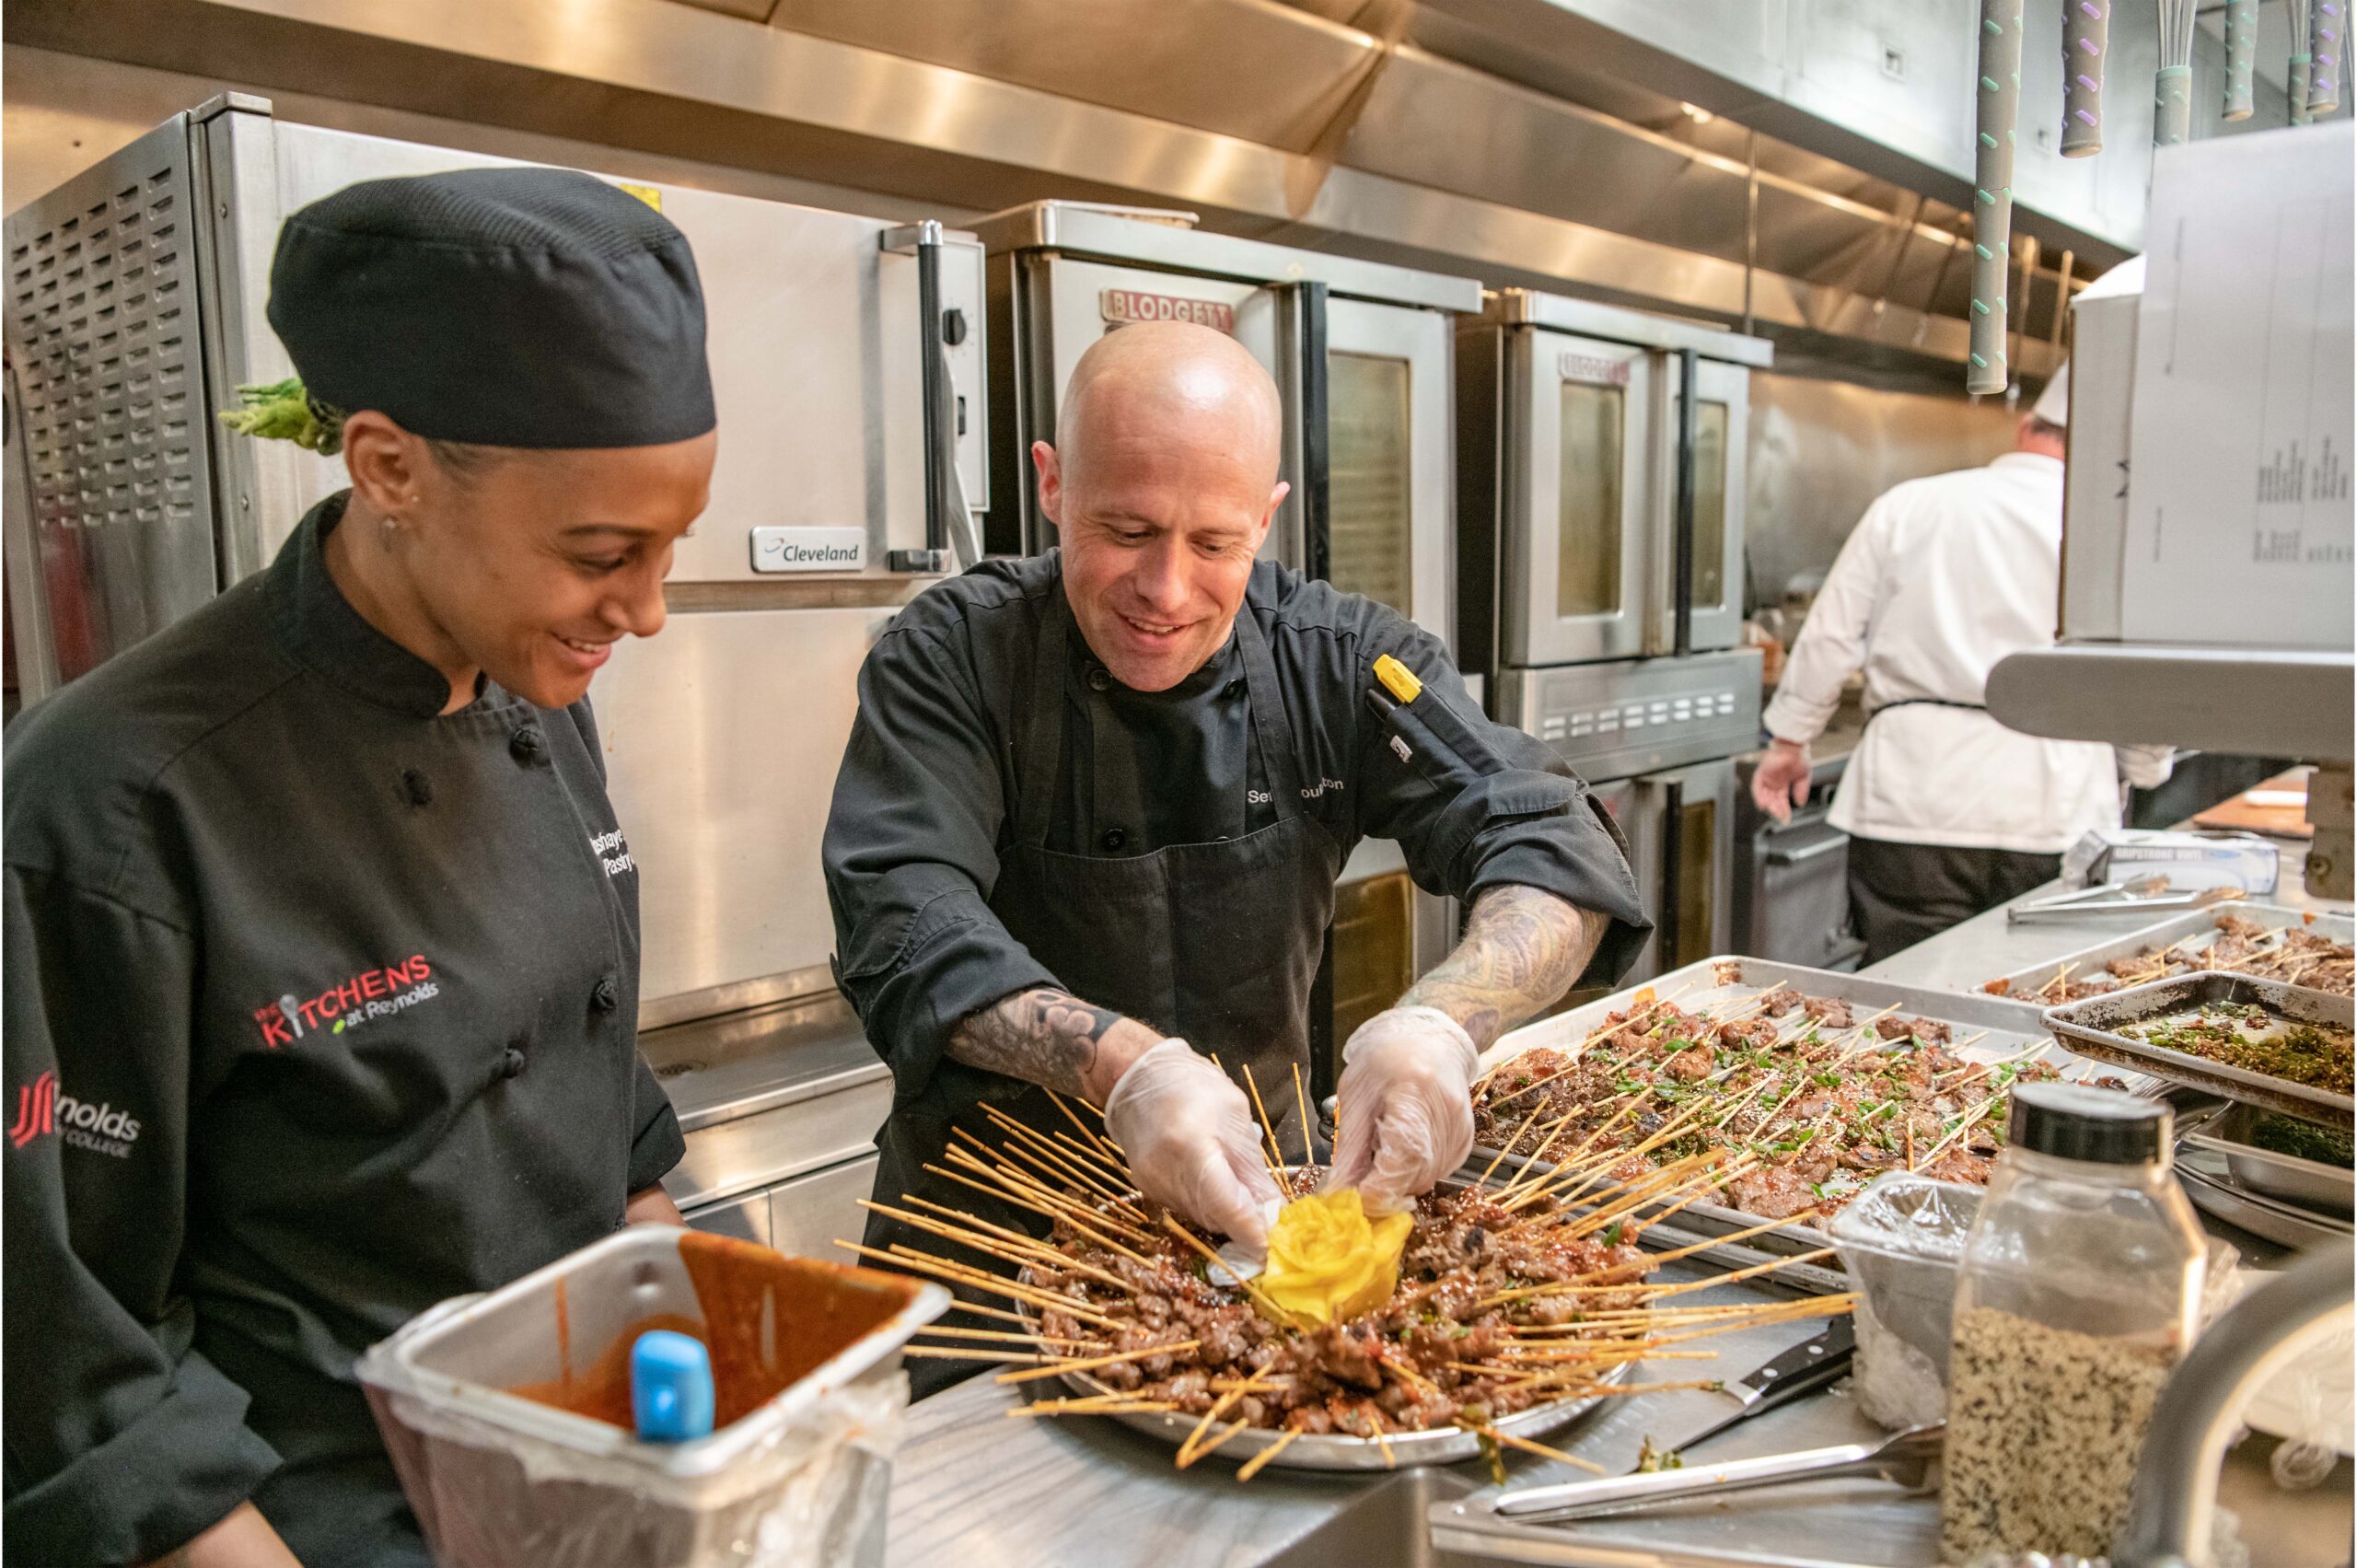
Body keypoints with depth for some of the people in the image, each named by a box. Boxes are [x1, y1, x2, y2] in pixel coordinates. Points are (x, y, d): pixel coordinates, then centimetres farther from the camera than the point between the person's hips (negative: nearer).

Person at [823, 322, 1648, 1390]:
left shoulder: (1340, 659, -6)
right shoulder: (951, 659, -11)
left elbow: (1558, 856, -13)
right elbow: (908, 925, -22)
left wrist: (1440, 1022, -34)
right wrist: (1122, 1063, -38)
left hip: (1248, 1195, 2)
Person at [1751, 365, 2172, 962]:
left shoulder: (1909, 506, 6)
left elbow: (1832, 635, 8)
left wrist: (1790, 739, 20)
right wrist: (2141, 770, 28)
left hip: (1914, 804, 0)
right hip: (2057, 807, 0)